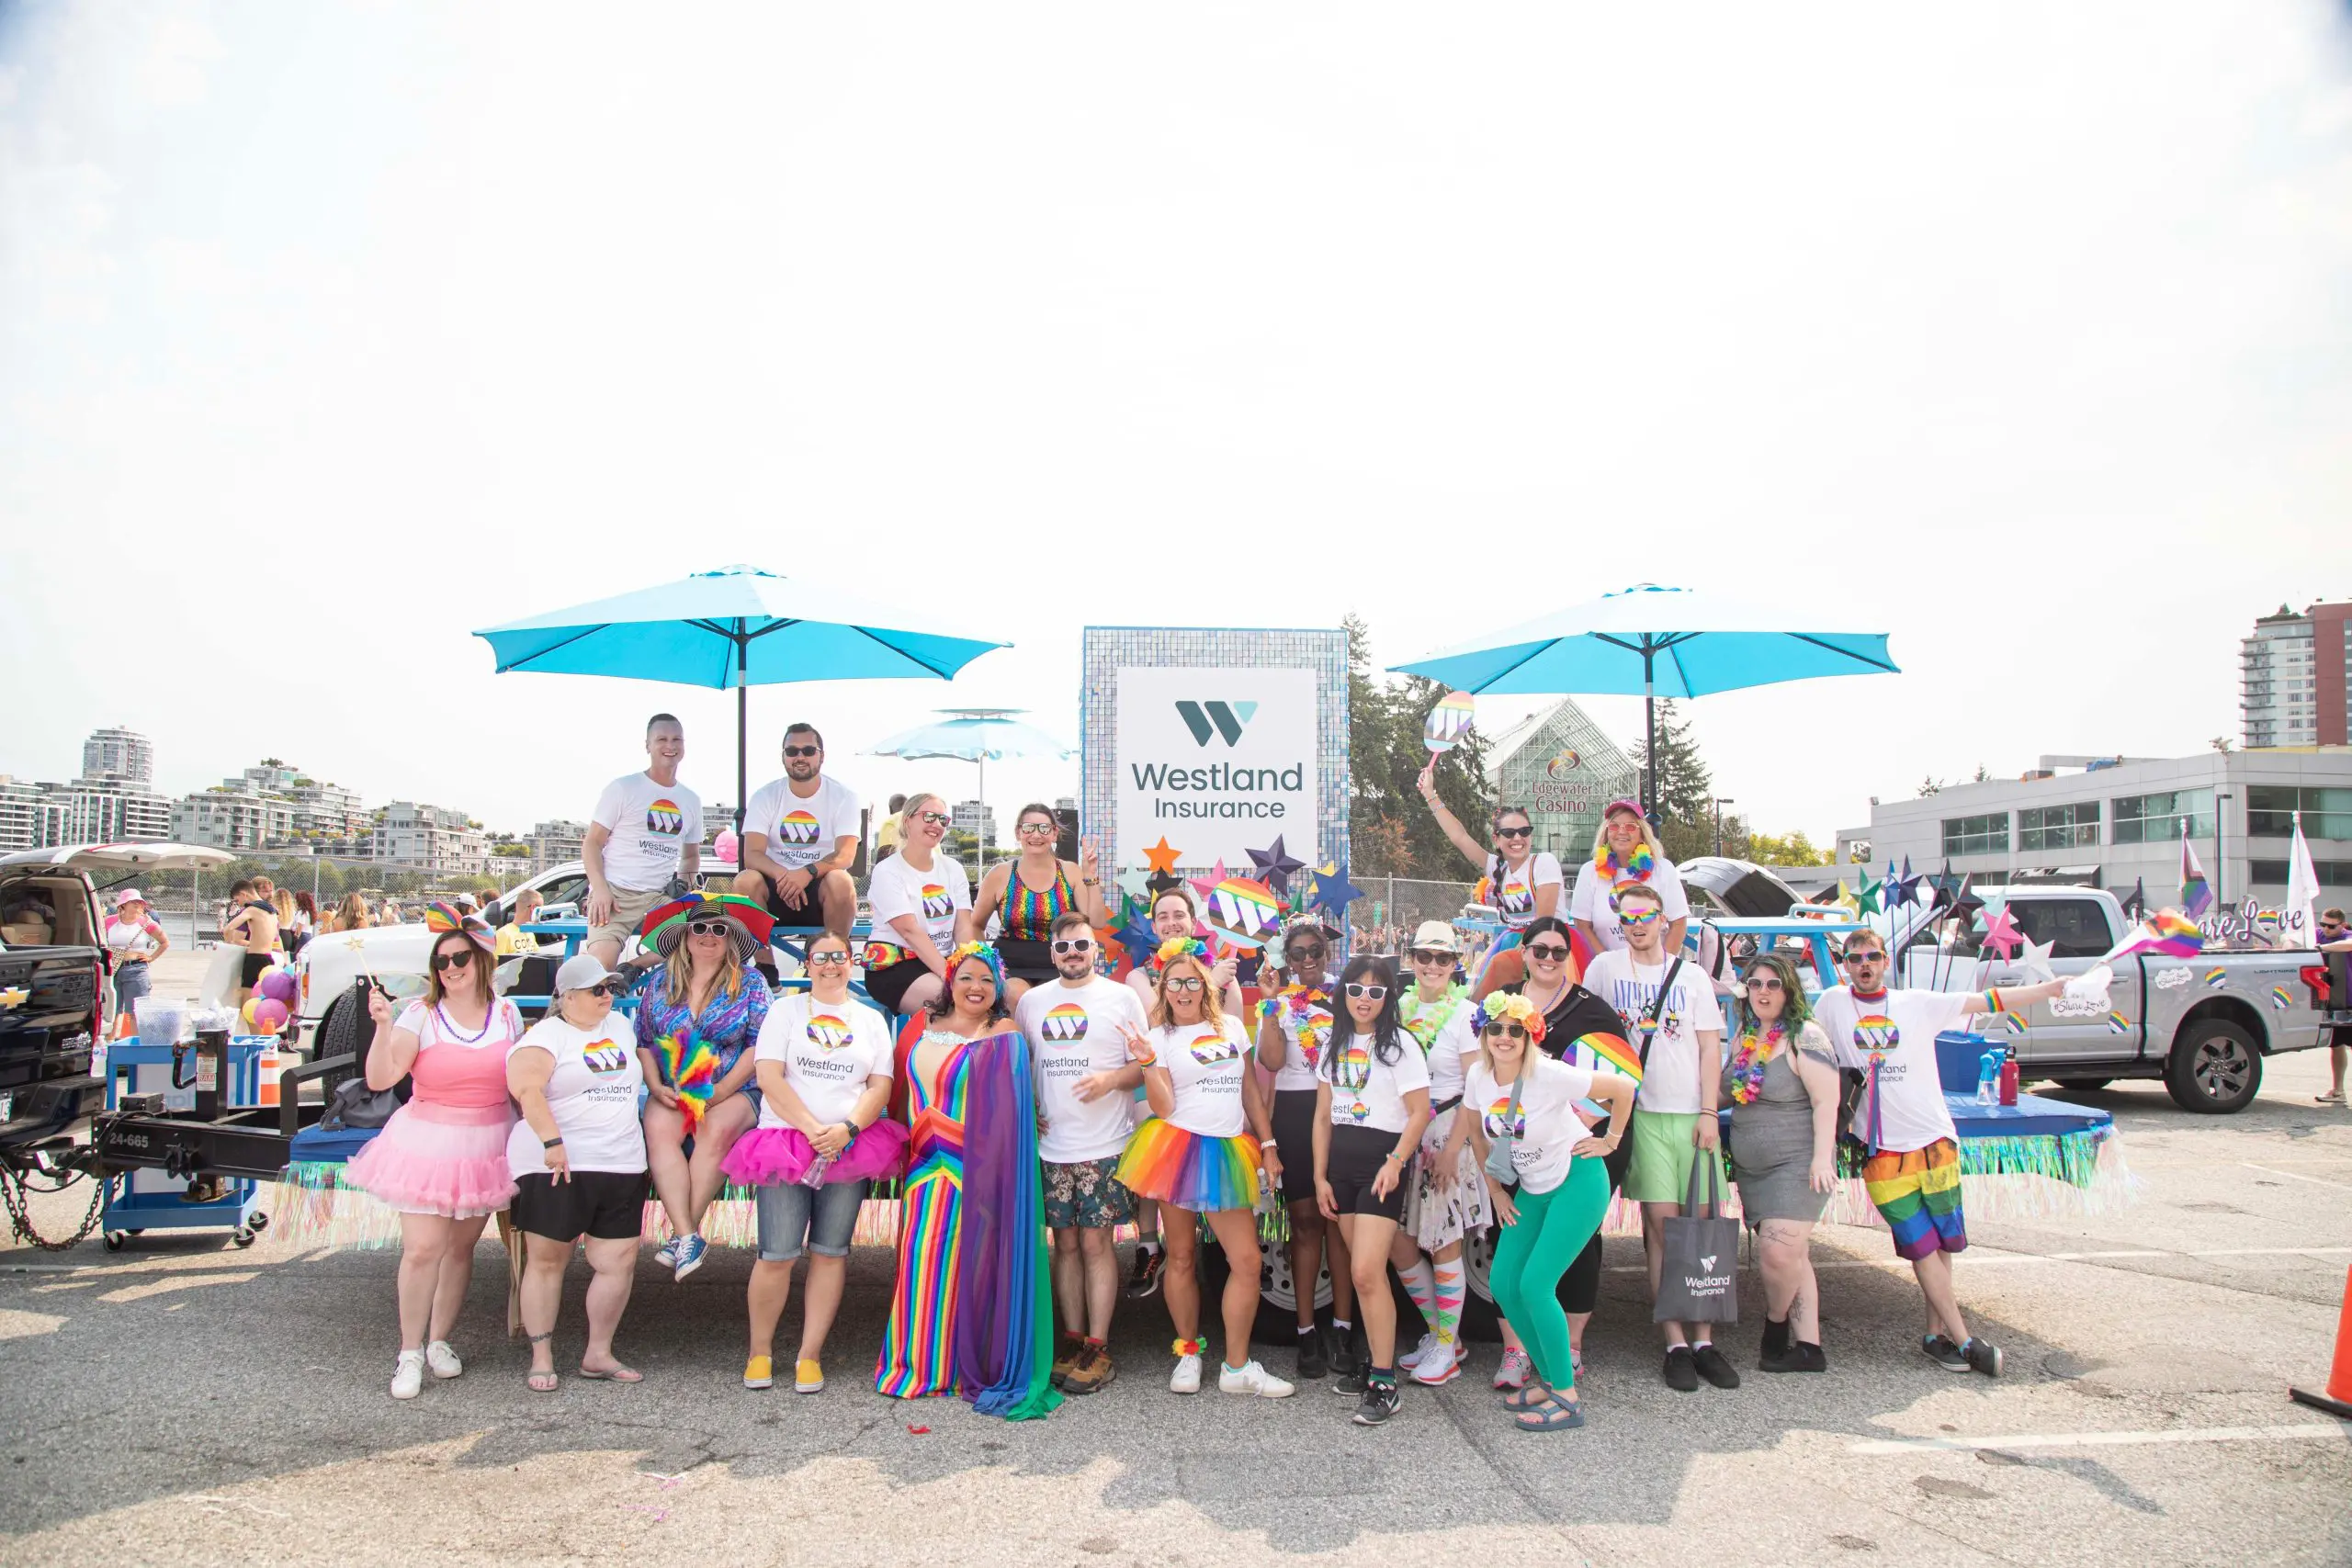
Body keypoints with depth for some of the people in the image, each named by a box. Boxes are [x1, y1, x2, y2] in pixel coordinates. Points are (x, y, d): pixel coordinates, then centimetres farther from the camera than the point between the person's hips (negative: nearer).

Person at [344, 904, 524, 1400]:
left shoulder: (507, 1014, 5)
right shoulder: (421, 1015, -5)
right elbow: (380, 1079, -14)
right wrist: (383, 1027, -26)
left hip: (487, 1148, 3)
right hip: (428, 1145, -3)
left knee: (461, 1247, 10)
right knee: (422, 1249, -10)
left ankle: (439, 1341, 24)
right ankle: (410, 1353, 3)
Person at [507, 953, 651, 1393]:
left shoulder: (621, 1028, 18)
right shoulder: (546, 1035, -3)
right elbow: (525, 1088, -19)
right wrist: (552, 1142, -26)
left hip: (622, 1165, 5)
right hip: (559, 1166, -5)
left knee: (619, 1261, 1)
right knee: (546, 1259, 2)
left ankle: (598, 1355, 14)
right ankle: (541, 1356, 13)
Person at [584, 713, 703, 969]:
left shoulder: (691, 800, 16)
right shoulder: (623, 788, 2)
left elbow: (692, 855, 28)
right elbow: (592, 844, 0)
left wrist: (684, 879, 4)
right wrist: (600, 889, -15)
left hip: (662, 897, 5)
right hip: (616, 892, -5)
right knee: (602, 962, -28)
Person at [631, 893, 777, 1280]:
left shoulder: (750, 982, 3)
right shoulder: (660, 980, 11)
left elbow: (758, 1046, -5)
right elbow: (643, 1041, 9)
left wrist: (721, 1091, -15)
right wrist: (656, 1086, -8)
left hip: (734, 1090, -2)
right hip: (672, 1091, 2)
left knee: (717, 1128, -33)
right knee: (659, 1128, -29)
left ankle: (683, 1235, -27)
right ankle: (687, 1235, -35)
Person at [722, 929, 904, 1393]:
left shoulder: (871, 1020, 14)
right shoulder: (785, 1010, 8)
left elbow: (881, 1086, 7)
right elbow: (769, 1077, -3)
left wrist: (848, 1129, -11)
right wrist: (813, 1129, -12)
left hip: (850, 1147, 2)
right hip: (786, 1142, -2)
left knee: (830, 1252, 2)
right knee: (777, 1255, -6)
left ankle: (810, 1355, 11)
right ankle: (760, 1351, 11)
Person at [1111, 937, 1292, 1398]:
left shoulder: (1232, 1026, 11)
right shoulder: (1159, 1037, 1)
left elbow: (1250, 1089, 16)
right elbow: (1163, 1107, -8)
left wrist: (1268, 1143, 11)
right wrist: (1146, 1062, -20)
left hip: (1227, 1152, 3)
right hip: (1177, 1148, -3)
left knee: (1247, 1260, -4)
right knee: (1182, 1257, 5)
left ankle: (1236, 1367, 6)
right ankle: (1188, 1352, 23)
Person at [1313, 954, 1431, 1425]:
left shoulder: (1399, 1045, -6)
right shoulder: (1335, 1045, 12)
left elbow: (1420, 1112, -8)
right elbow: (1323, 1114, 14)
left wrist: (1396, 1162, -20)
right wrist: (1320, 1176, 9)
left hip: (1381, 1162, -6)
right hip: (1340, 1161, 6)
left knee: (1367, 1272, -14)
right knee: (1362, 1272, 9)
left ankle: (1384, 1385, -7)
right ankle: (1373, 1360, 21)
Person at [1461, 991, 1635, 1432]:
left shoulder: (1549, 1075, -24)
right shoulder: (1479, 1076, -6)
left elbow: (1623, 1087, -17)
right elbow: (1475, 1130, 13)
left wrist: (1610, 1141, -8)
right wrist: (1494, 1187, 11)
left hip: (1577, 1183, -7)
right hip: (1531, 1189, 7)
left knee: (1535, 1285, -15)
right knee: (1503, 1285, 3)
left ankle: (1566, 1397, -2)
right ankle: (1550, 1376, 21)